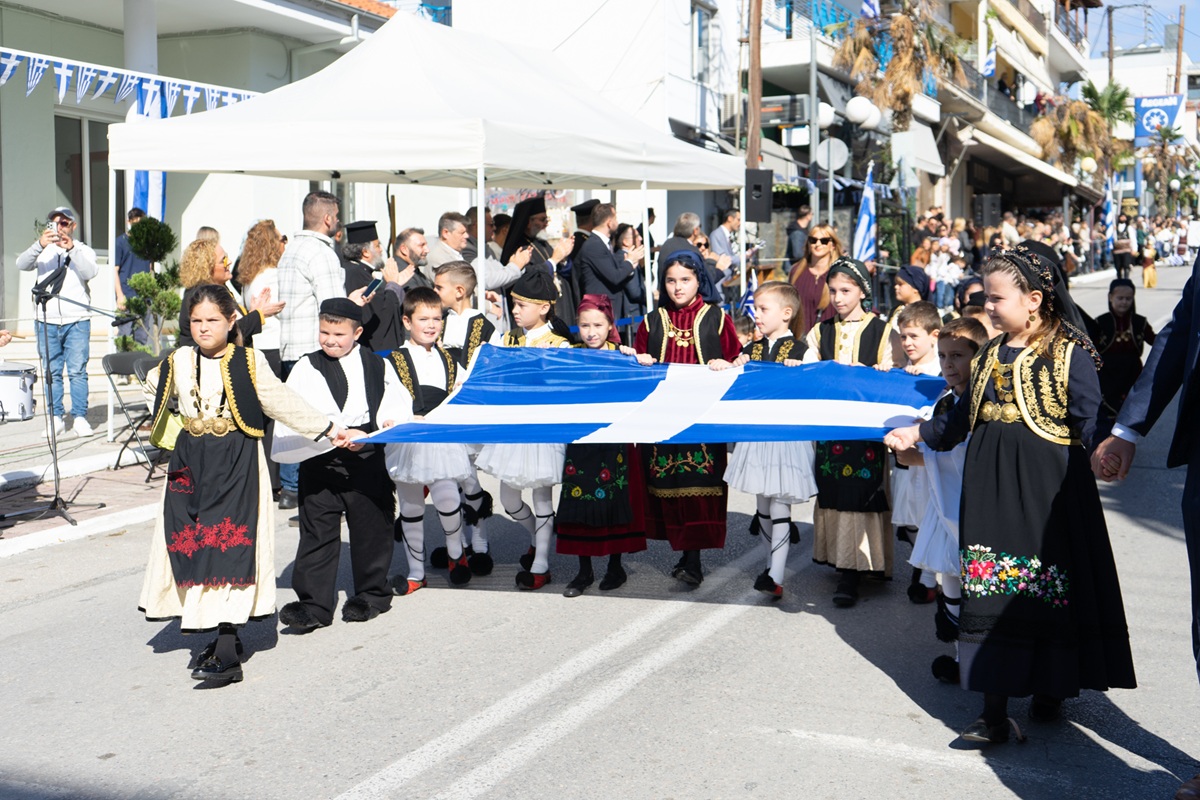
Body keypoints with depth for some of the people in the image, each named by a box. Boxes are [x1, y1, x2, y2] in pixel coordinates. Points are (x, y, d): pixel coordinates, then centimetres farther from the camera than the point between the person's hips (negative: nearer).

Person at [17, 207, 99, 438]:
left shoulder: (84, 251, 10)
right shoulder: (43, 251, 13)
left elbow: (90, 272, -11)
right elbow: (22, 265, -7)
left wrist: (72, 249, -25)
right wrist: (39, 245, -24)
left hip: (77, 321, -2)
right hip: (47, 322, 2)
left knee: (77, 371, -6)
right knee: (52, 373, 3)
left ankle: (79, 418, -3)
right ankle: (56, 418, 9)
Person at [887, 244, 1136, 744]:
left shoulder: (1071, 354, -7)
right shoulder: (992, 353, 13)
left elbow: (1087, 427, -11)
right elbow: (963, 417, 21)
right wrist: (920, 433, 20)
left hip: (1048, 491, -5)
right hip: (990, 486, 6)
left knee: (1051, 591, 4)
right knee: (990, 593, 3)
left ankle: (1049, 692, 24)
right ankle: (994, 711, 8)